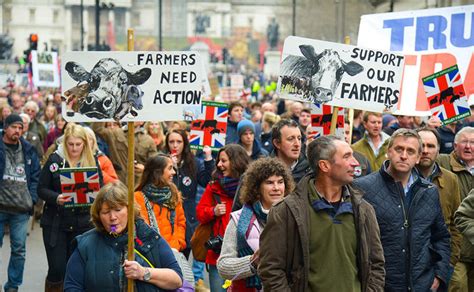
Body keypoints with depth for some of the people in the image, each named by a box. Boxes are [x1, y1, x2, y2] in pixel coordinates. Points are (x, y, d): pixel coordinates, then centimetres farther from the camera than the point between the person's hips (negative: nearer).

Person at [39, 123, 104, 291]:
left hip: (82, 223, 2)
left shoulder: (92, 162, 4)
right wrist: (56, 198, -20)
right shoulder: (54, 159, -1)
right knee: (57, 268, -5)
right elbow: (42, 189, -1)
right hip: (55, 222, -2)